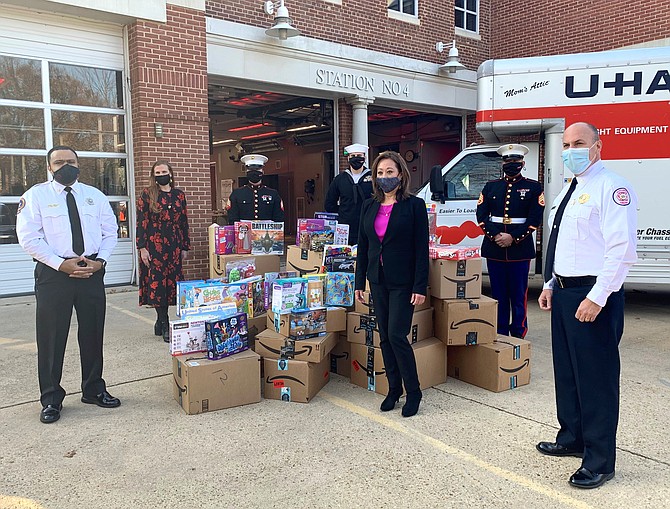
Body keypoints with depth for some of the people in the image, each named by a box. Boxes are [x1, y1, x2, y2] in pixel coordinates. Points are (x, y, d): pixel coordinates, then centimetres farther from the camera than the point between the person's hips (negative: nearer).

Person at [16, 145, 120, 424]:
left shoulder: (95, 196, 10)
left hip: (92, 272, 3)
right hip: (53, 273, -3)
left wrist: (100, 261, -7)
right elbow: (28, 237, -7)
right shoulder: (35, 195, 0)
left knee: (93, 334, 11)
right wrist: (61, 264, -15)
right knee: (51, 337, 2)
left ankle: (94, 390, 27)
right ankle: (51, 399, 17)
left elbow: (110, 231, 10)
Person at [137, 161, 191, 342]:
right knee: (156, 282, -5)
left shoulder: (179, 195, 11)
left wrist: (185, 247, 9)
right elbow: (141, 222, -3)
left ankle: (160, 321, 18)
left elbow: (184, 222, 12)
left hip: (174, 246, 4)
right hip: (154, 245, -3)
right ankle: (164, 325, 1)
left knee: (171, 281, 4)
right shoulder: (147, 195, 1)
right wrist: (142, 248, -10)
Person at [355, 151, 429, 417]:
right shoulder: (369, 206, 8)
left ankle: (413, 392, 11)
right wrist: (359, 282, 8)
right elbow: (363, 245, 11)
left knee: (397, 336, -7)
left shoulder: (414, 205, -7)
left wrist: (420, 287, -14)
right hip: (378, 280, 5)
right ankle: (394, 388, 24)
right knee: (384, 337, 10)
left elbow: (421, 248, -9)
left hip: (403, 282, -5)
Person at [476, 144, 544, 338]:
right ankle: (500, 335, 18)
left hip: (520, 249, -2)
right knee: (498, 294, 8)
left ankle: (518, 335, 14)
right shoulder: (490, 186, 12)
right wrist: (495, 235, -11)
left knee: (519, 295, 3)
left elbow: (535, 218, -4)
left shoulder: (533, 187, 5)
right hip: (494, 249, 2)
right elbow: (481, 215, 4)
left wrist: (513, 237, -14)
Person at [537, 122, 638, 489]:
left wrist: (596, 298, -22)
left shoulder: (611, 189, -12)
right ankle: (572, 439, 35)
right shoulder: (568, 192, 17)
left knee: (596, 379, -1)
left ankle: (599, 462, 12)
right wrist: (550, 285, 17)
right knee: (566, 372, 18)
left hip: (593, 297, -9)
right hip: (564, 293, 9)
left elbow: (621, 250, -20)